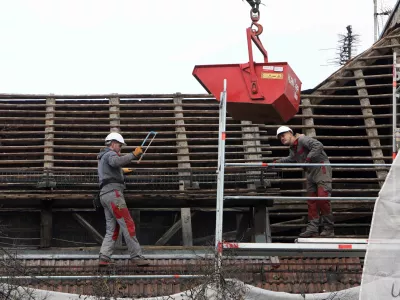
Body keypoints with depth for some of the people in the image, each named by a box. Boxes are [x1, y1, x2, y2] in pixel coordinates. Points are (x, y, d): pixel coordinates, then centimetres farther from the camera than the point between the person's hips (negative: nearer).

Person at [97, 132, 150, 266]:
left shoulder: (102, 157, 28)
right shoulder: (110, 154, -3)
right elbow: (116, 162, -28)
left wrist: (122, 170, 59)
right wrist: (133, 155, -24)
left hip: (105, 194, 10)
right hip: (113, 192, -10)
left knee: (112, 229, 5)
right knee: (128, 225, -12)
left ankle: (104, 258, -6)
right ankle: (136, 256, -16)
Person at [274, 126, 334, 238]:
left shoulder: (303, 140, -13)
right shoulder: (292, 149, 16)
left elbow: (318, 145, -28)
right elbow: (291, 159, 39)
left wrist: (308, 159, -29)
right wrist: (278, 162, 37)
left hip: (322, 168, -9)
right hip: (311, 172, 9)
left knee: (323, 198, -15)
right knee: (311, 201, 3)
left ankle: (329, 229, -11)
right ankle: (312, 228, 2)